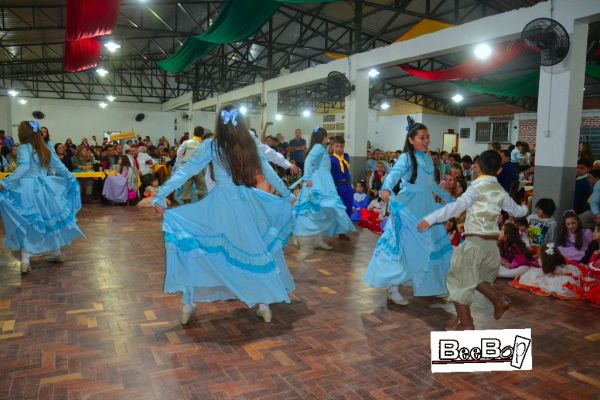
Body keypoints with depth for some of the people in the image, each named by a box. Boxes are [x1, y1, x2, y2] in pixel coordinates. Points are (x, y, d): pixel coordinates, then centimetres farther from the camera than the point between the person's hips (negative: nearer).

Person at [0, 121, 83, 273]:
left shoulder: (23, 148, -9)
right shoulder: (47, 148, 8)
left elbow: (24, 167, -23)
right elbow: (58, 165, 11)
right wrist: (71, 177, 24)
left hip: (27, 189, -5)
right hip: (44, 187, 5)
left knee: (25, 223, 2)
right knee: (49, 219, 15)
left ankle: (25, 259, -1)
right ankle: (56, 252, 25)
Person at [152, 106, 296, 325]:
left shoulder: (211, 146, -3)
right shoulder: (251, 146, 5)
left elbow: (185, 172, -5)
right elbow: (270, 174, 15)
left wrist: (160, 195, -2)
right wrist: (287, 195, 28)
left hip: (220, 206, -2)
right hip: (248, 205, 3)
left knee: (197, 247, 12)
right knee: (257, 251, 15)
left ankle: (188, 304, 13)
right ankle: (264, 304, 21)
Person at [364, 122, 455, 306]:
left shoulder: (428, 159, 12)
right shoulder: (406, 157, -10)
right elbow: (395, 173, -29)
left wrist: (449, 199, 31)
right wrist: (386, 188, -50)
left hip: (426, 207, 8)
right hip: (408, 207, -8)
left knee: (430, 245, 13)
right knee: (404, 246, -7)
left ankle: (426, 284, 30)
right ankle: (393, 288, 2)